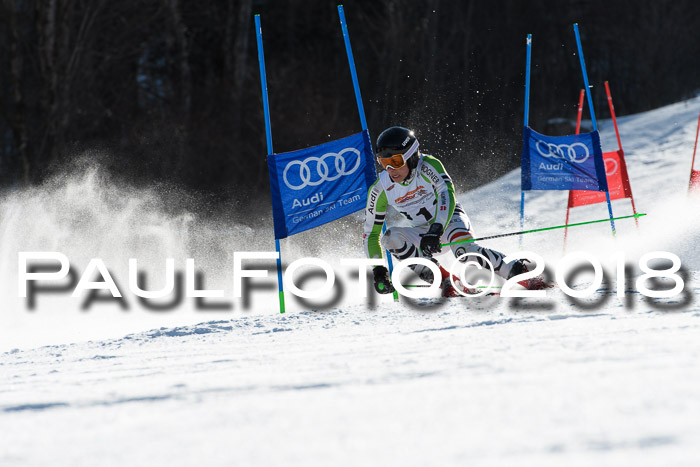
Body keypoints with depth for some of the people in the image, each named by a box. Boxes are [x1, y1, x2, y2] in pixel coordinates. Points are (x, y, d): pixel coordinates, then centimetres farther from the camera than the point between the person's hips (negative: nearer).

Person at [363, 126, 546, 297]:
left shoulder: (428, 166, -23)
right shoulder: (380, 190, -13)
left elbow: (447, 194, -37)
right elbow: (371, 234, -7)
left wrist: (436, 231, -51)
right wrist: (378, 271, -17)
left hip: (450, 219, -4)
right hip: (423, 232, 4)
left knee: (464, 250, -37)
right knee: (390, 238, -27)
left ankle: (522, 274, -23)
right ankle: (445, 281, -29)